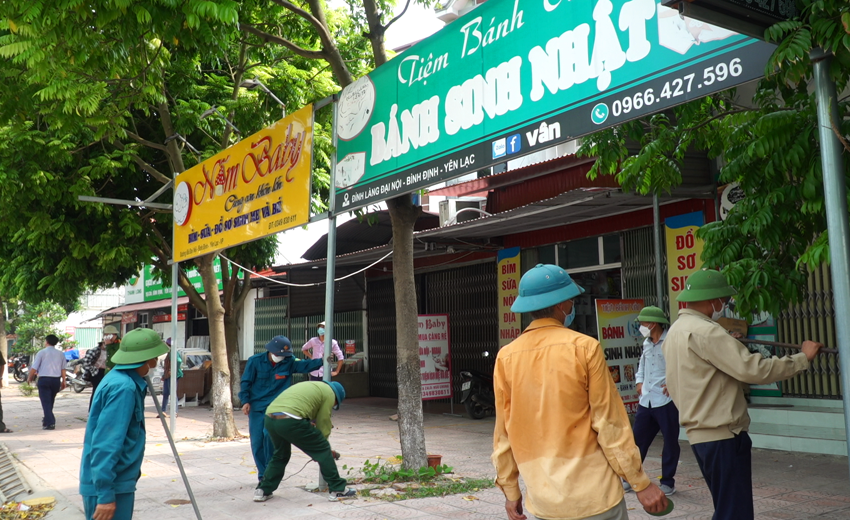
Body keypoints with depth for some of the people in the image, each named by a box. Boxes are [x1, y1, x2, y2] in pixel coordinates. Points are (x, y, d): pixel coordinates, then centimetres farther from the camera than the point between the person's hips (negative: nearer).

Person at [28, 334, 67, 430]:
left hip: (44, 379, -4)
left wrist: (30, 378, 9)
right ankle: (48, 420, 34)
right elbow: (63, 369, 4)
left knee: (46, 402, -2)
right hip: (56, 380, 4)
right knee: (50, 401, 20)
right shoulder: (60, 353, 8)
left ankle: (49, 423, -10)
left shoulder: (42, 352, -4)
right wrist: (63, 381, 10)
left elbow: (34, 368, -7)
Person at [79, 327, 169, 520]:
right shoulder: (123, 387, -22)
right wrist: (105, 493, -25)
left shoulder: (121, 379, 8)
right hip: (109, 486, -10)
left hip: (116, 483, 10)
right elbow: (105, 444, -26)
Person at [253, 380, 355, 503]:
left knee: (280, 455, 30)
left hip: (269, 418, 8)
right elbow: (323, 424, 11)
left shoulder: (311, 386, 34)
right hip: (290, 421, -8)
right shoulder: (329, 392, 12)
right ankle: (337, 490, 12)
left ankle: (262, 491, 30)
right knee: (323, 451, 7)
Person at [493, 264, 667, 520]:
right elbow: (610, 422, -10)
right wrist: (641, 483, -2)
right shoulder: (584, 347, -11)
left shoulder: (506, 357, -2)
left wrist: (510, 490, 13)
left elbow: (504, 433, 2)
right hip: (593, 494, -3)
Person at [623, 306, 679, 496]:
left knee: (670, 442, 6)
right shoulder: (647, 343, 13)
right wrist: (639, 381, 15)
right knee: (638, 440, 10)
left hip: (666, 401, -7)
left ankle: (668, 482, 18)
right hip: (645, 401, 7)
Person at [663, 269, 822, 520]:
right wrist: (803, 357, -11)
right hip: (722, 436, -10)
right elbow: (753, 370, -22)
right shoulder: (704, 331, -18)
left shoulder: (675, 332, 13)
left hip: (699, 433, 10)